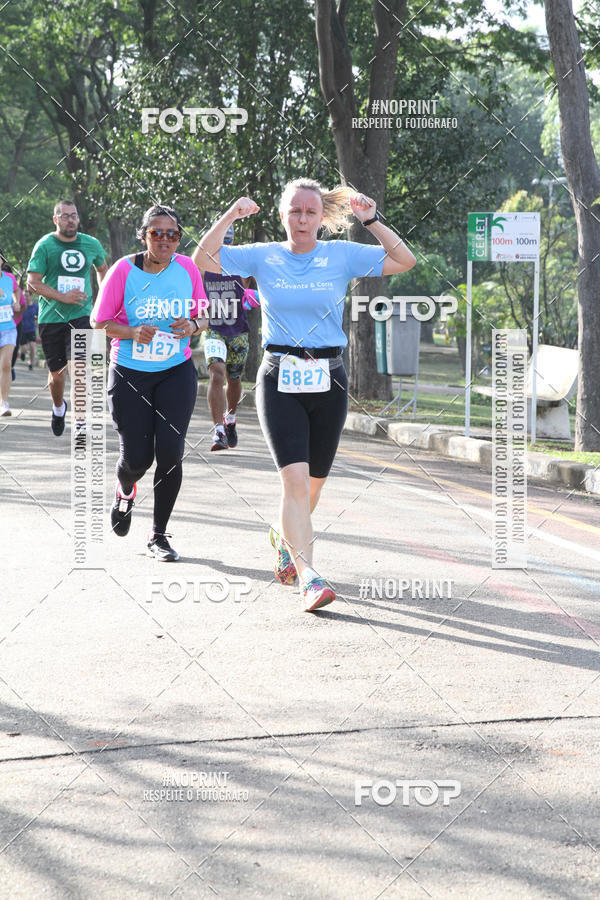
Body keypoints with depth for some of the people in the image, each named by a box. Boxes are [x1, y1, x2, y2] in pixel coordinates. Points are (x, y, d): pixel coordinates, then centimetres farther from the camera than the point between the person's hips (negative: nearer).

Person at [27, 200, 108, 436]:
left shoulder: (92, 244, 6)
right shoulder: (45, 245, -4)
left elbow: (102, 269, 26)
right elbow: (32, 282, -8)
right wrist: (63, 297, -17)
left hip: (81, 316, 0)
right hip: (51, 317, 0)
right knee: (56, 372, 11)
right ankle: (58, 407, 41)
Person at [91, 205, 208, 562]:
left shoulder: (187, 268, -3)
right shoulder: (124, 270, -11)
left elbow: (204, 315, 8)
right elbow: (99, 321, -5)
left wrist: (193, 325, -15)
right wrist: (133, 332, -23)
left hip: (177, 372, 2)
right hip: (130, 374, -2)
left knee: (171, 451, -10)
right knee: (138, 458, -1)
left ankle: (159, 535, 8)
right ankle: (125, 490, 40)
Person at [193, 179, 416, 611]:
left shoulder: (341, 255, 4)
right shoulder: (264, 257, 4)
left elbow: (405, 261, 0)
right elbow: (204, 258, 2)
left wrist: (371, 220, -9)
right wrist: (230, 216, -9)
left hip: (328, 381, 2)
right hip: (279, 380, -2)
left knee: (313, 483, 10)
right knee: (296, 478, -16)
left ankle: (285, 537, 42)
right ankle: (309, 577, -17)